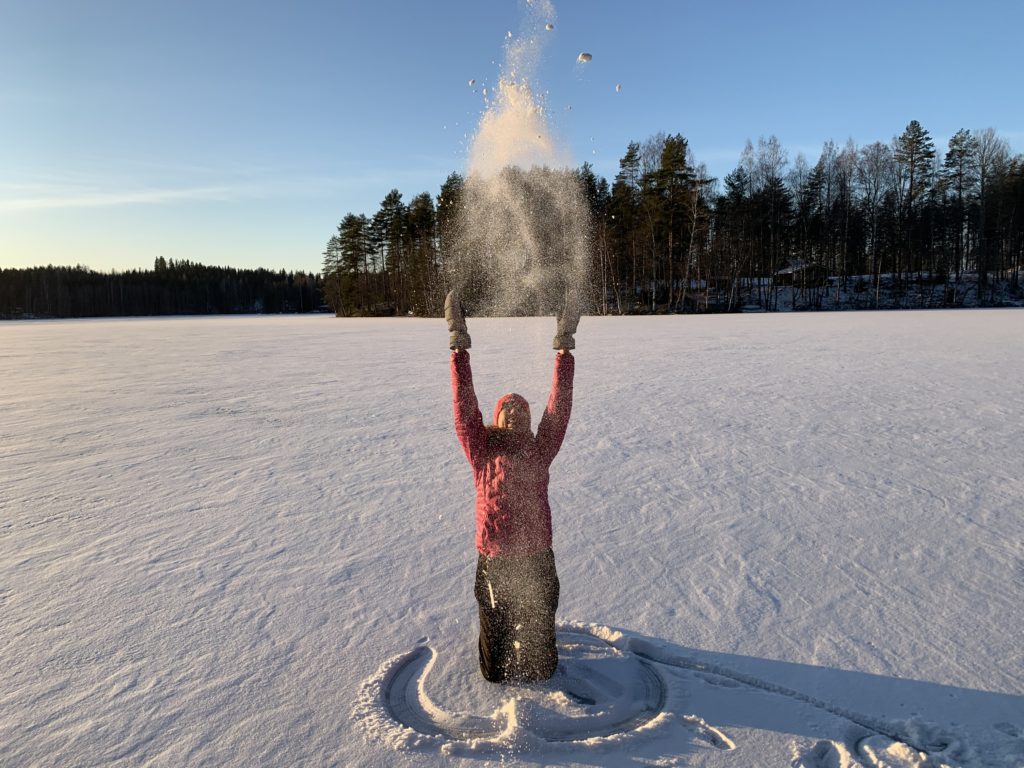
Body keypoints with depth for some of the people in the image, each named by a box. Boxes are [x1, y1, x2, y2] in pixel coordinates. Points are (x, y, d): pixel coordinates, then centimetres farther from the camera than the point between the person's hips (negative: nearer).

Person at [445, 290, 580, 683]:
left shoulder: (539, 450, 5)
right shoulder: (482, 451, 2)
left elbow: (559, 406, 2)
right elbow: (464, 407, -3)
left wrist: (565, 348, -1)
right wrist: (459, 347, -7)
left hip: (536, 558, 1)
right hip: (494, 559, -1)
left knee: (536, 629, 15)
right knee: (496, 627, 14)